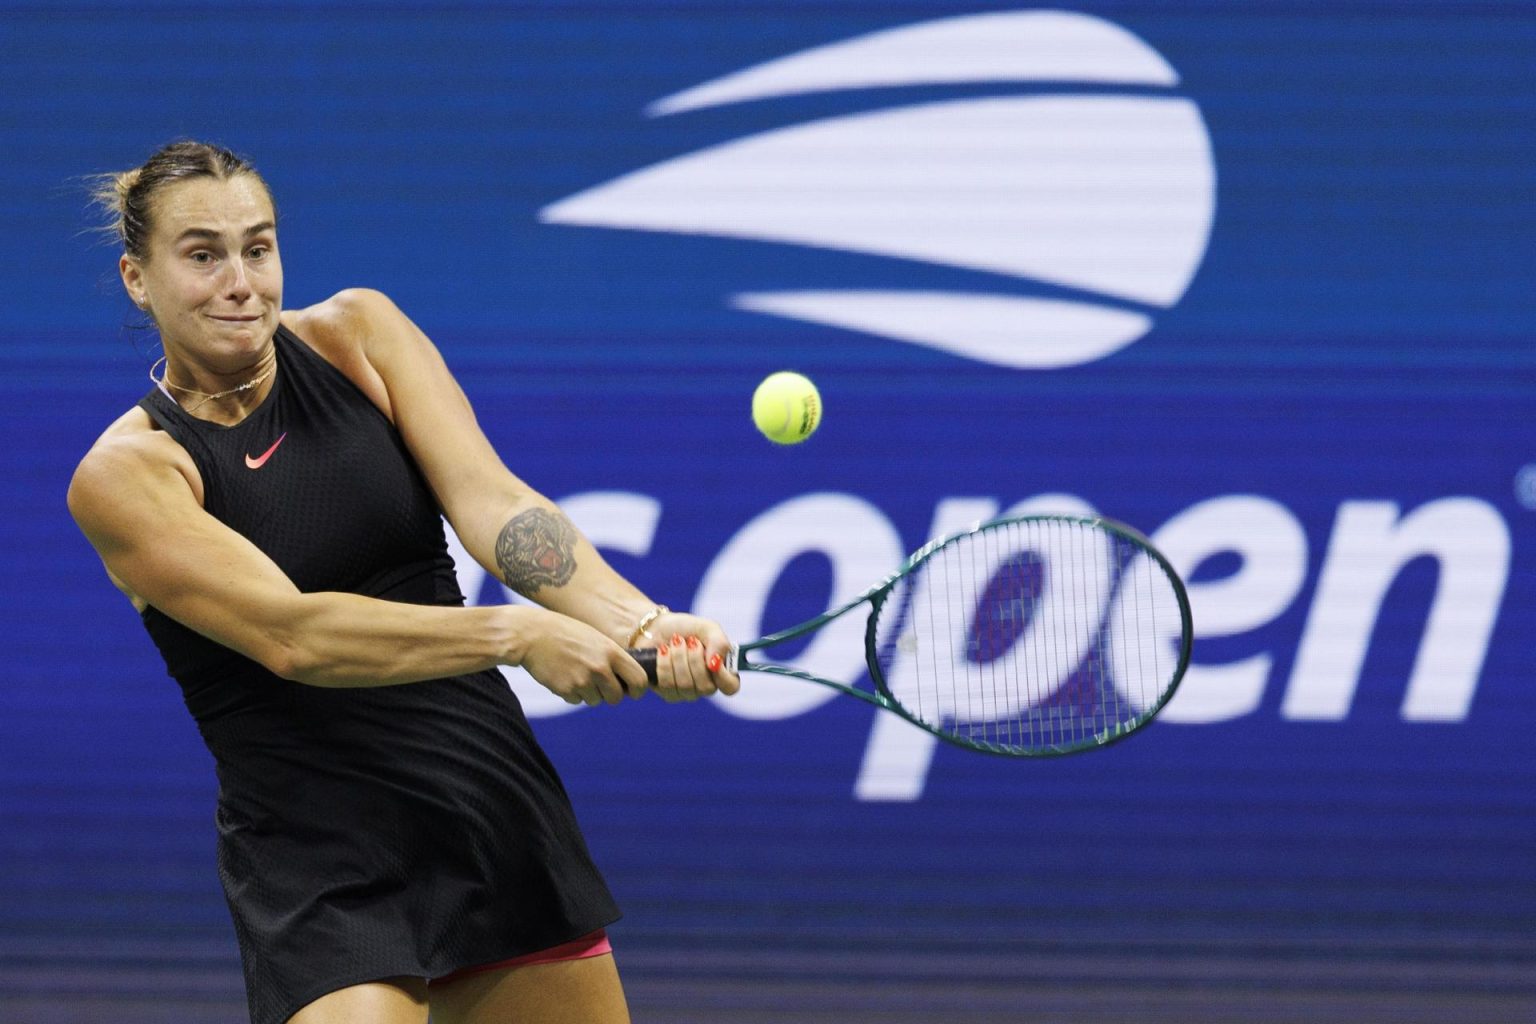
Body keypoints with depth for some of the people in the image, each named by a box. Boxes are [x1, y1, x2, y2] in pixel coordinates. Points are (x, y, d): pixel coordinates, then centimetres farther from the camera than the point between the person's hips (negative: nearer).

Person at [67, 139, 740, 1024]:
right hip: (319, 874, -5)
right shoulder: (124, 474, -9)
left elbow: (491, 501, -10)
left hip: (500, 810, 5)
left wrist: (639, 622, -28)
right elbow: (291, 635, -22)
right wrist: (518, 634, -34)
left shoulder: (357, 334, 4)